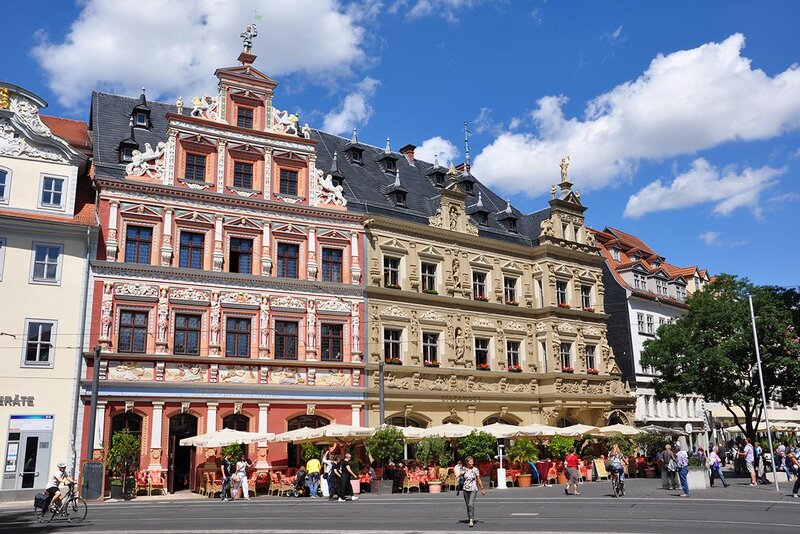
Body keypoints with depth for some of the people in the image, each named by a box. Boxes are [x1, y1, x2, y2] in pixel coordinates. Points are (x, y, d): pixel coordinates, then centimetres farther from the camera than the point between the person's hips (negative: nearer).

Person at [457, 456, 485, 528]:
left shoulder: (475, 469, -7)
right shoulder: (464, 469, 0)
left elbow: (479, 480, -1)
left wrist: (482, 489, 3)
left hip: (473, 489, -4)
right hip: (465, 489, 4)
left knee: (471, 504, -19)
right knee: (468, 505, 11)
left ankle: (471, 520, -20)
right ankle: (471, 519, 26)